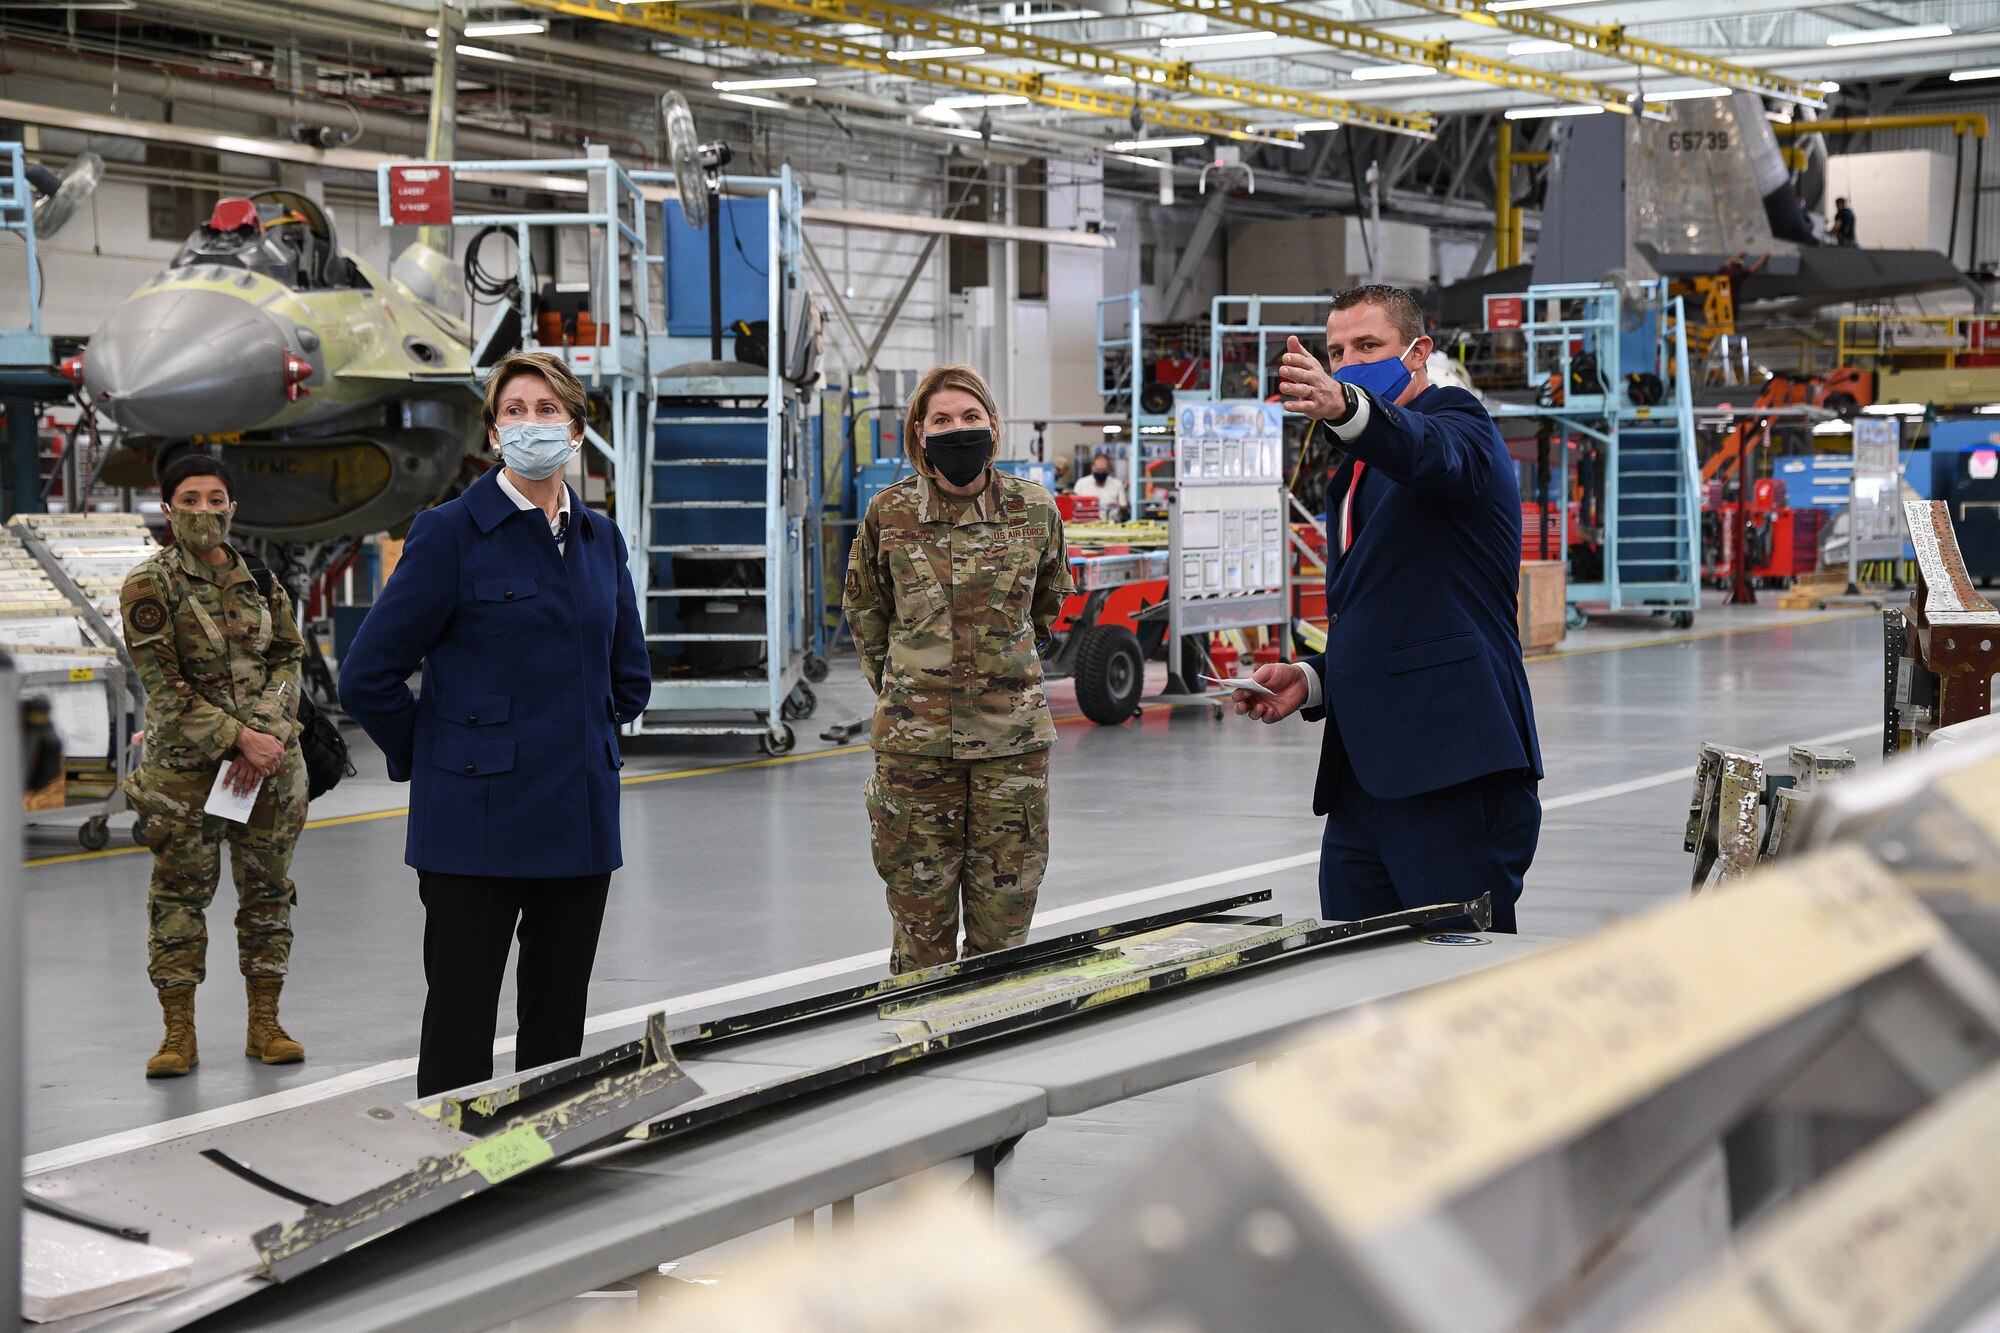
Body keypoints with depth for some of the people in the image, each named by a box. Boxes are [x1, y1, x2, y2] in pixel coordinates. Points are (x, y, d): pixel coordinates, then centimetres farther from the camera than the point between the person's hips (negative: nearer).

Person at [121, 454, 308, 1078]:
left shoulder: (258, 577, 8)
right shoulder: (149, 586, -6)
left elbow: (287, 660, 6)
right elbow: (164, 685, -11)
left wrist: (268, 733, -11)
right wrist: (239, 738, -17)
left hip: (270, 754, 4)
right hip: (185, 761, -3)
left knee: (267, 887, 5)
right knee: (180, 891, -1)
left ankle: (264, 1026, 13)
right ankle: (179, 1036, 5)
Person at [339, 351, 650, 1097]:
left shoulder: (600, 540, 11)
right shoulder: (451, 533, -6)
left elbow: (630, 678, 23)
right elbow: (368, 677, -6)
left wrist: (585, 748, 14)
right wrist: (426, 760, 2)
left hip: (580, 824, 5)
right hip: (477, 825, -5)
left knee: (558, 1034, 11)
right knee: (459, 1034, -1)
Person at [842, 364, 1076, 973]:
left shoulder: (1035, 510, 1)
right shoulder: (889, 513, 0)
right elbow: (865, 612, 16)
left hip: (1013, 737, 1)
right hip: (915, 737, -1)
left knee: (1003, 925, 4)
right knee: (921, 926, 2)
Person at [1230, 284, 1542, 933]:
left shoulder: (1459, 423, -1)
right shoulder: (1352, 477, 26)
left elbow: (1427, 453, -27)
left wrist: (1346, 408, -47)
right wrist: (1311, 679, 12)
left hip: (1453, 772, -8)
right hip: (1362, 776, 8)